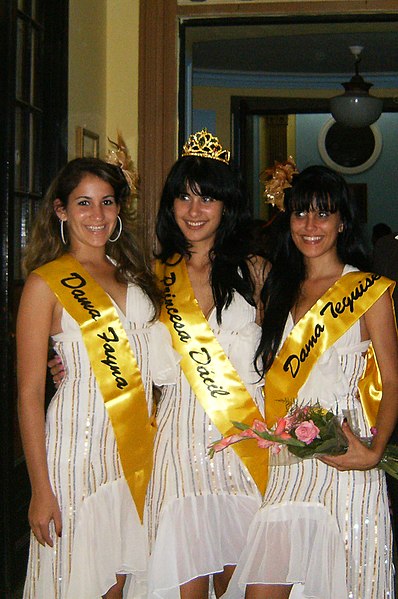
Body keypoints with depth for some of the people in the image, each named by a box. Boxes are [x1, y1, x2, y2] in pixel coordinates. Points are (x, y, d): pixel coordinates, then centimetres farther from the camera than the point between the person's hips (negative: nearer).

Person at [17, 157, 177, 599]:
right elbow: (29, 394, -9)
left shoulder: (132, 274, 13)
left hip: (138, 450, 6)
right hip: (80, 444, -5)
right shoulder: (46, 283, -6)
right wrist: (41, 489, -12)